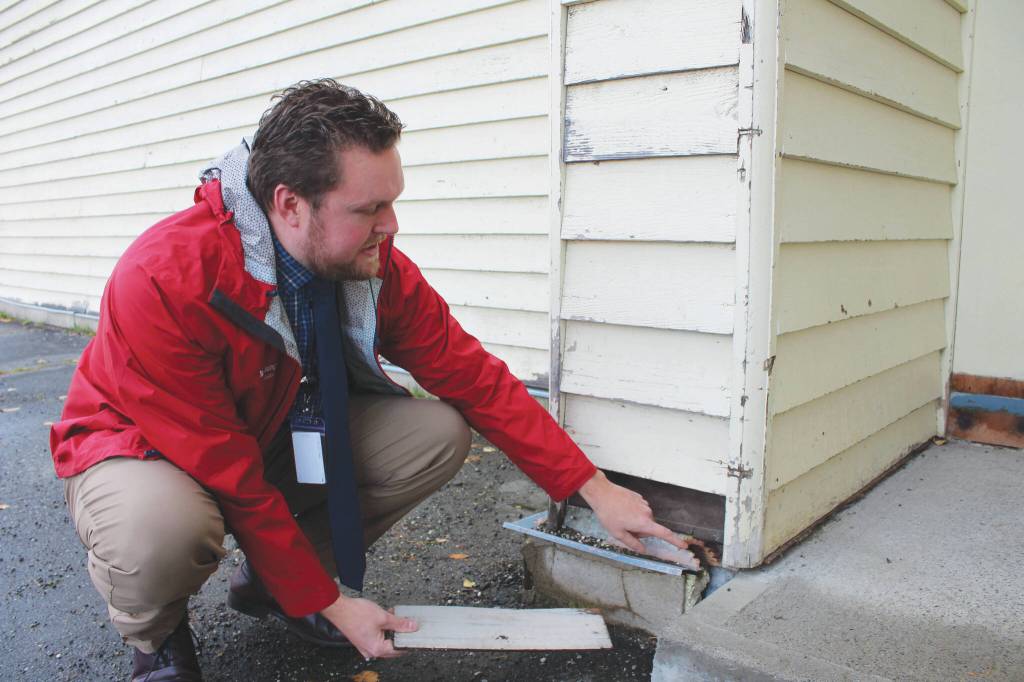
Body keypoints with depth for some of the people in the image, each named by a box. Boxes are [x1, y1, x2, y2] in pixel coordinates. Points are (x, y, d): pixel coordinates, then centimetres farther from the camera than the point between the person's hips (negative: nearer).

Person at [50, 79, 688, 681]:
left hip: (275, 436, 5)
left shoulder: (377, 267, -18)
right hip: (139, 447, -4)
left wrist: (597, 489, -14)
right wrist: (329, 603, -22)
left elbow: (477, 379, -13)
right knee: (163, 530, -41)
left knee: (439, 433, -15)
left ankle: (271, 581, 4)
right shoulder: (163, 281, -34)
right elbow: (228, 477, -29)